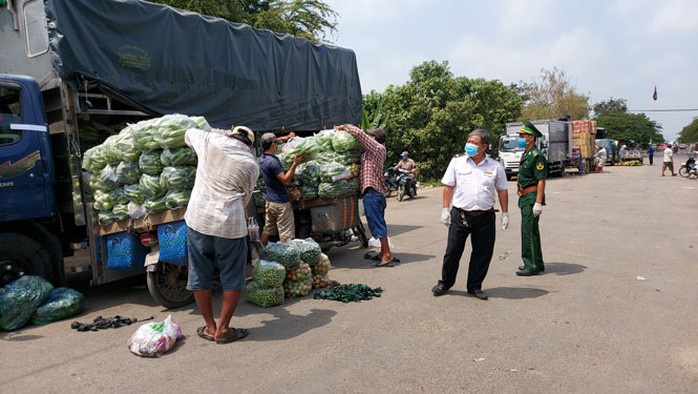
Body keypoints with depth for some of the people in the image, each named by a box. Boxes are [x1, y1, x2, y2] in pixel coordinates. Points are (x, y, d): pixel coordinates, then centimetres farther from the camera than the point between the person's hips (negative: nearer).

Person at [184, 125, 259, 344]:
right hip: (229, 223, -2)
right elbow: (245, 198, 8)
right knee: (232, 278, 12)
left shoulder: (211, 140, 5)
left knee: (199, 276, 15)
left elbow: (189, 134, 26)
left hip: (197, 218, 3)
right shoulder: (251, 164, 3)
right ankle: (222, 329, 17)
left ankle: (210, 327, 25)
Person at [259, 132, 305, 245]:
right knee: (285, 235, -2)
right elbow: (285, 180, -23)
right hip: (281, 202, -9)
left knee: (267, 231, 15)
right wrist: (295, 164, -24)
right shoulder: (273, 161, -21)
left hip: (269, 201, 9)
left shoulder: (262, 159, 7)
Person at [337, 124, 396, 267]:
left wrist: (345, 127, 1)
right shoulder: (373, 151, 19)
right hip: (378, 192, 10)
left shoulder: (378, 148, -6)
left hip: (372, 192, -10)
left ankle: (388, 255, -7)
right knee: (378, 223, 14)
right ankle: (384, 253, 22)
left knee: (377, 224, -8)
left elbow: (359, 133, -11)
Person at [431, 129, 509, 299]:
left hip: (485, 217, 1)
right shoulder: (457, 162, 2)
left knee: (482, 253, 8)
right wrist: (445, 209, 0)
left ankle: (474, 287, 24)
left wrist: (505, 213, 7)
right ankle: (445, 283, 25)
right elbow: (448, 187, 4)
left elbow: (502, 191, 10)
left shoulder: (495, 166, 3)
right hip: (460, 215, -1)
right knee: (453, 251, 6)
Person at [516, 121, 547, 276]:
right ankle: (537, 263, 25)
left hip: (532, 198, -10)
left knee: (528, 231, -7)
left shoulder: (537, 156, -14)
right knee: (531, 231, 15)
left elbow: (541, 181, -19)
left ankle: (532, 266, 0)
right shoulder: (525, 154, 16)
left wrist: (538, 203, -24)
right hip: (525, 198, 10)